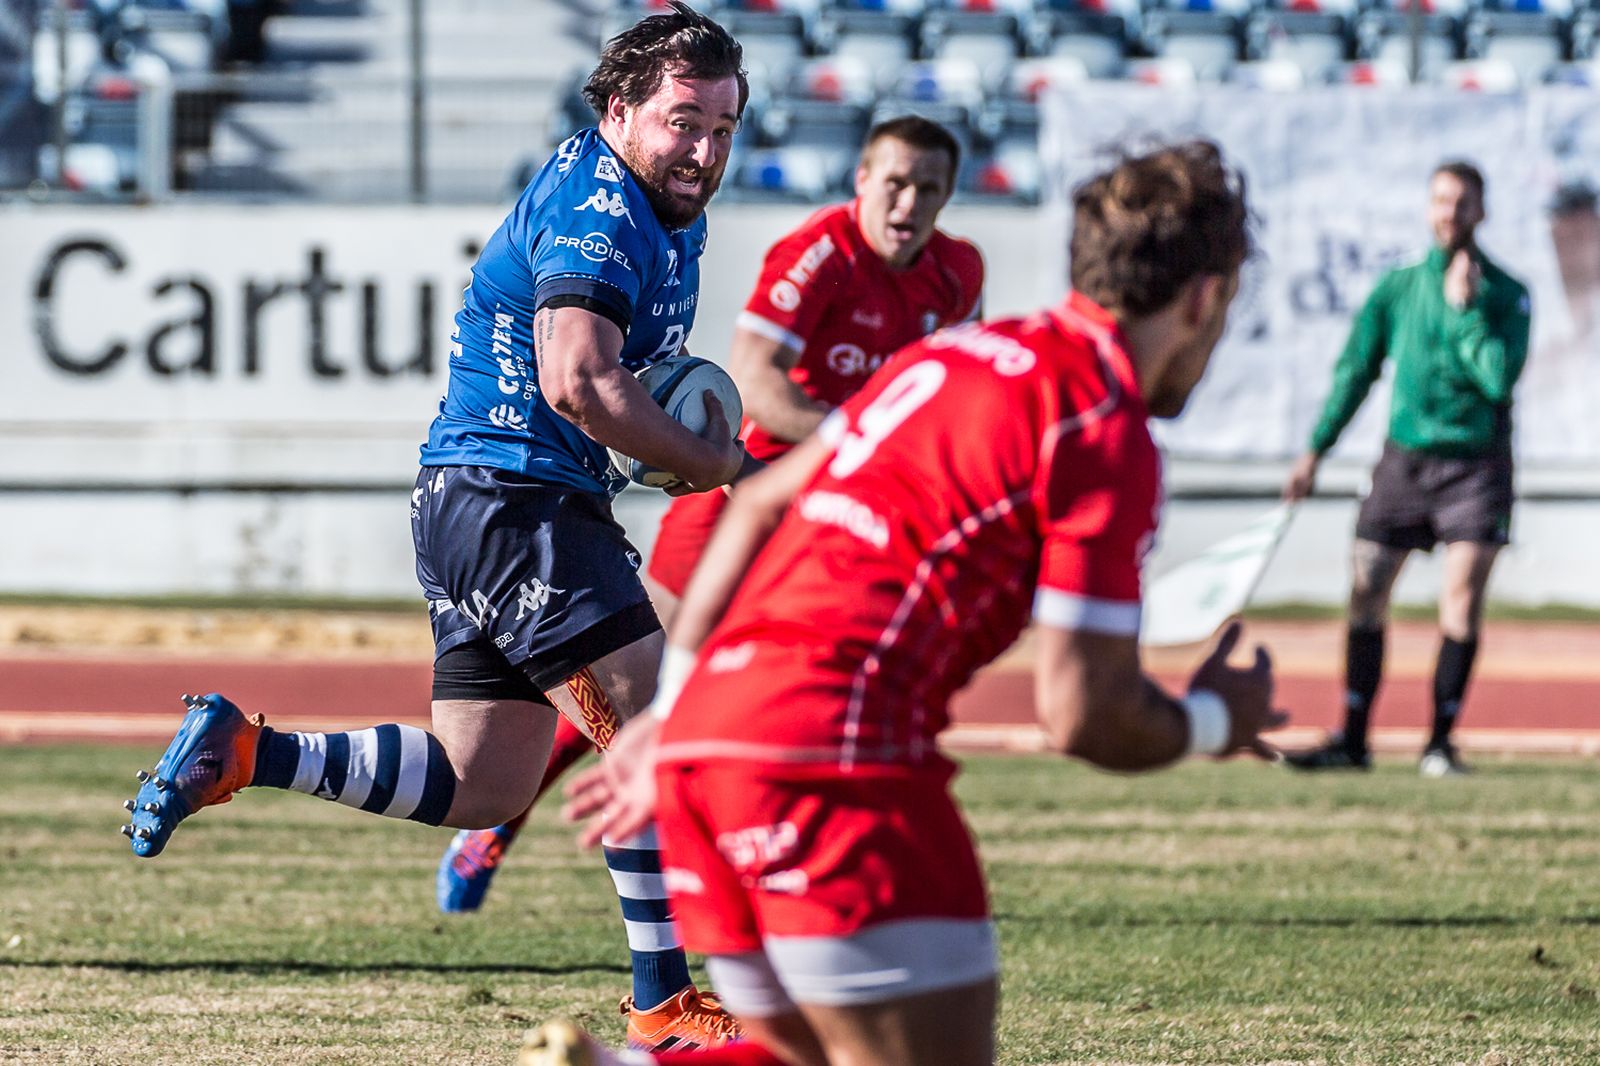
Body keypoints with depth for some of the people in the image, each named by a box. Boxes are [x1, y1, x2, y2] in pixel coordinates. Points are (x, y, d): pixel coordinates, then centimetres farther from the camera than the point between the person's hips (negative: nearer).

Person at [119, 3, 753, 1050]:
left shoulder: (667, 210, 16)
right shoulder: (598, 210, -17)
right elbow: (578, 382, -30)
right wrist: (712, 463, -20)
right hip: (515, 499, -10)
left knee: (482, 786, 10)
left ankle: (243, 752, 8)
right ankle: (666, 1005, -11)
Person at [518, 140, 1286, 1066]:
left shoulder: (953, 354, 19)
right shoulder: (1107, 441, -6)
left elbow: (758, 505, 25)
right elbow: (1086, 713, -8)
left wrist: (672, 713, 31)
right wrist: (1215, 724, 13)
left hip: (702, 734, 9)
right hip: (833, 757, -9)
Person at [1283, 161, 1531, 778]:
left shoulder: (1505, 295, -2)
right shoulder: (1397, 289, 5)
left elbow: (1500, 377, -15)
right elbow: (1355, 370, 9)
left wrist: (1463, 307, -16)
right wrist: (1316, 451, 4)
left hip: (1475, 465, -3)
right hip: (1404, 459, 3)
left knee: (1461, 604, -10)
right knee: (1365, 594, -1)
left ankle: (1441, 743, -2)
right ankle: (1352, 742, 7)